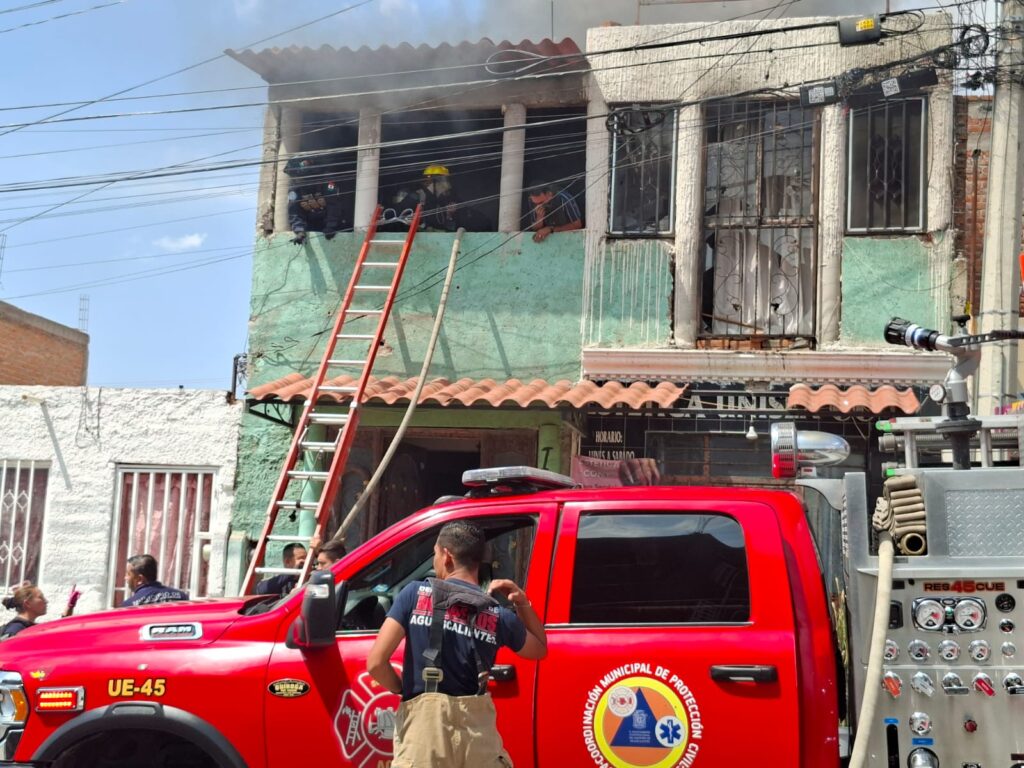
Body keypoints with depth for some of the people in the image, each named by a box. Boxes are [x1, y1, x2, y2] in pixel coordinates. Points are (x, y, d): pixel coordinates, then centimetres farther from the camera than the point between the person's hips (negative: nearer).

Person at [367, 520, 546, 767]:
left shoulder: (415, 594, -2)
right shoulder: (500, 617, 4)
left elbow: (375, 663, -7)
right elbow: (540, 649, 24)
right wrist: (523, 603, 15)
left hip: (423, 724, -2)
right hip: (476, 731, 2)